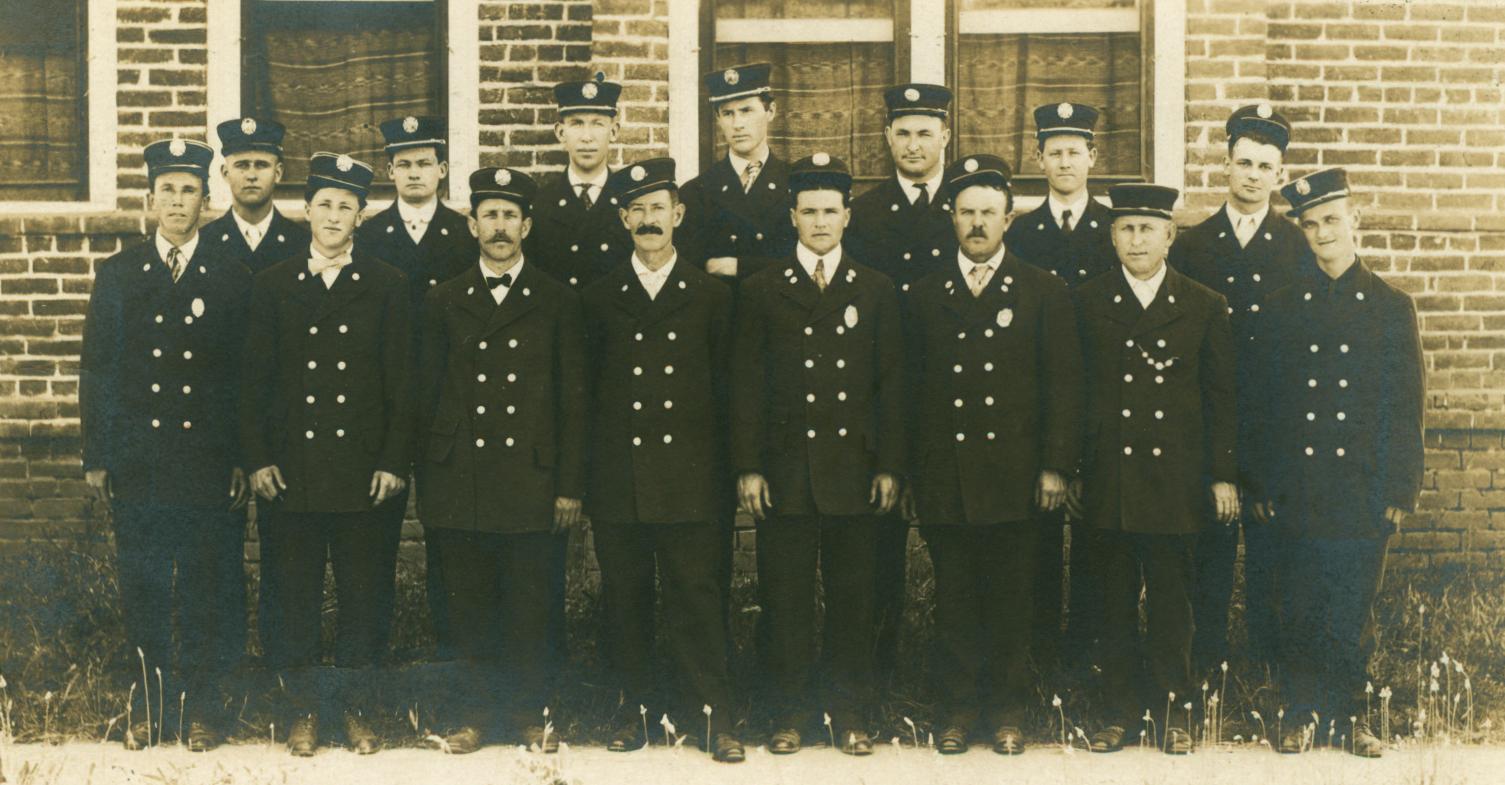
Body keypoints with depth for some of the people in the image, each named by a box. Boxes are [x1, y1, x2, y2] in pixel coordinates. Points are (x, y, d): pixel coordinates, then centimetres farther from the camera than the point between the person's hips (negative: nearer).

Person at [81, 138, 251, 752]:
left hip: (211, 467, -1)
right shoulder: (117, 275, 7)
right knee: (142, 590, 7)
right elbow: (96, 370, 7)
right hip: (137, 465, 1)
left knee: (208, 589, 4)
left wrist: (245, 458, -3)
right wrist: (96, 458, 2)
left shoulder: (232, 278, 4)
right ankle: (152, 700, 19)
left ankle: (202, 703, 16)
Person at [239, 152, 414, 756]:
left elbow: (400, 382, 2)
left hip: (362, 468, -1)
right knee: (296, 595, 6)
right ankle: (305, 708, 18)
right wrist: (258, 457, -1)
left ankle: (353, 706, 18)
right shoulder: (274, 285, 7)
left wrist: (395, 462, -4)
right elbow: (255, 378, 6)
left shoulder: (386, 285, 4)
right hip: (293, 468, 1)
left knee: (362, 594, 5)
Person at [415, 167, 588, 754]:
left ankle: (529, 715, 16)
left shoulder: (557, 302, 6)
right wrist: (426, 484, 5)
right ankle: (473, 715, 18)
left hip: (533, 481, -1)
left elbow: (574, 399, 4)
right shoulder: (444, 302, 11)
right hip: (461, 482, 1)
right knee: (469, 612, 6)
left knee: (531, 612, 3)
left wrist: (571, 486, -2)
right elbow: (429, 394, 10)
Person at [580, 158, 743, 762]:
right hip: (617, 479, 1)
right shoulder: (599, 298, 8)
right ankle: (632, 706, 19)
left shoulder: (711, 296, 7)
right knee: (624, 598, 7)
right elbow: (586, 389, 9)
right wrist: (580, 477, 5)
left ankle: (714, 713, 6)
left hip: (689, 479, -1)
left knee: (696, 595, -2)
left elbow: (726, 388, 8)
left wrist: (725, 468, 3)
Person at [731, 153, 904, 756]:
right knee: (786, 599, 4)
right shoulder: (761, 290, 6)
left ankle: (850, 714, 17)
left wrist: (889, 467, 1)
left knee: (852, 597, 5)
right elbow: (746, 385, 3)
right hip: (785, 471, -1)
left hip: (853, 469, 1)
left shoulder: (876, 291, 9)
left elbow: (891, 385, 7)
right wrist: (748, 467, -4)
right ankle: (791, 712, 16)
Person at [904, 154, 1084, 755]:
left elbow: (1064, 386, 2)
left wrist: (1055, 467, -5)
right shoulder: (925, 296, 11)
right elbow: (913, 388, 10)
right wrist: (910, 469, 5)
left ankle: (1008, 711, 17)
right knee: (954, 602, 7)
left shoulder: (1045, 293, 6)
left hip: (1015, 477, -1)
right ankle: (958, 710, 17)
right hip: (945, 479, 2)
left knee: (1010, 601, 5)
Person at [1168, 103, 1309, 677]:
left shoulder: (1300, 249, 6)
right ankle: (1208, 662, 15)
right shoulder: (1190, 246, 7)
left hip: (1277, 432, 0)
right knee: (1209, 549, 5)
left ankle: (1269, 661, 15)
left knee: (1270, 550, 5)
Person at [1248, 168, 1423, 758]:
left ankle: (1354, 714, 17)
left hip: (1364, 488, 0)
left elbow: (1407, 405, 4)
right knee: (1299, 610, 3)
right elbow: (1264, 403, 6)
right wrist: (1263, 485, 1)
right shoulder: (1282, 308, 7)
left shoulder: (1392, 307, 6)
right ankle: (1301, 713, 15)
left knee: (1354, 610, 4)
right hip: (1299, 487, 1)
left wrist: (1401, 488, -2)